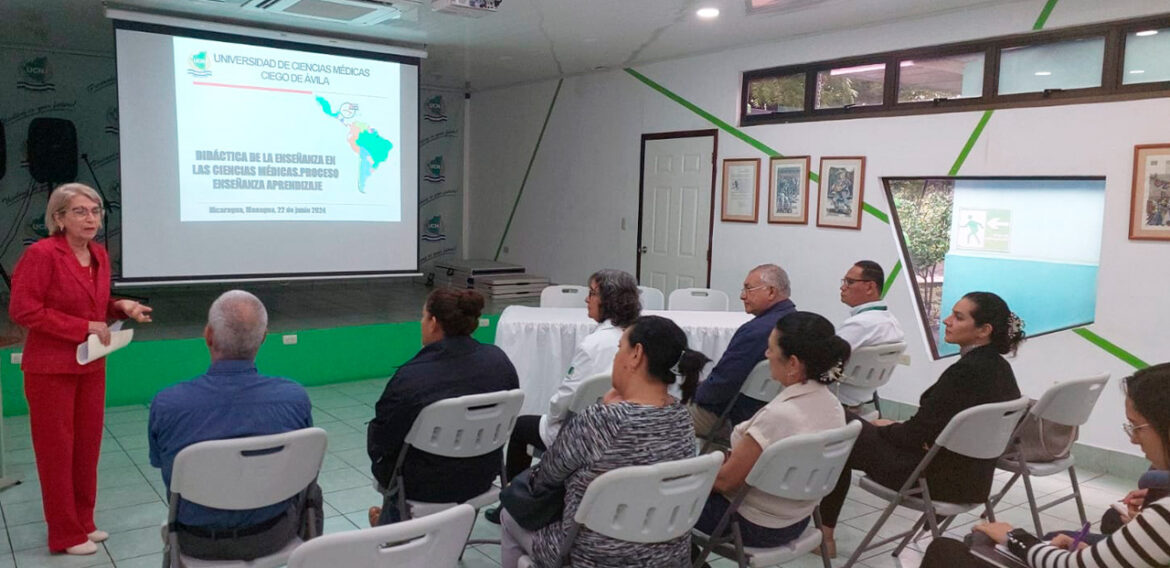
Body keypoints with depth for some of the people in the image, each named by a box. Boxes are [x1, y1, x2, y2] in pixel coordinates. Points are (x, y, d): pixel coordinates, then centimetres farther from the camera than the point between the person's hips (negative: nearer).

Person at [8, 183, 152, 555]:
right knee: (56, 451, 5)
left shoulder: (99, 254, 6)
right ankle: (65, 534, 18)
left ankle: (83, 522, 28)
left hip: (91, 367, 7)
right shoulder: (41, 254, -16)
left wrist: (121, 307, -3)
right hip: (51, 368, -7)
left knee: (88, 446, 13)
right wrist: (84, 328, -20)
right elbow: (22, 310, -19)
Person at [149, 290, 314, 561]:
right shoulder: (295, 398, -24)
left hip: (198, 543, 1)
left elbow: (160, 463, -2)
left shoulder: (166, 405, -24)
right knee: (309, 489, 32)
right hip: (270, 537, -1)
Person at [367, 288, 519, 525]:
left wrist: (384, 476, 5)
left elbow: (380, 441, -15)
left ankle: (388, 524, 45)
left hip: (426, 488, -5)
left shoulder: (410, 378, -26)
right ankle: (391, 518, 46)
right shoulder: (500, 360, -10)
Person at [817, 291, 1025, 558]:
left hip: (941, 477, -9)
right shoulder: (1001, 368, 2)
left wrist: (884, 428, -1)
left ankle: (823, 533, 19)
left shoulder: (966, 371, -25)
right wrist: (897, 427, 7)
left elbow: (917, 433, -21)